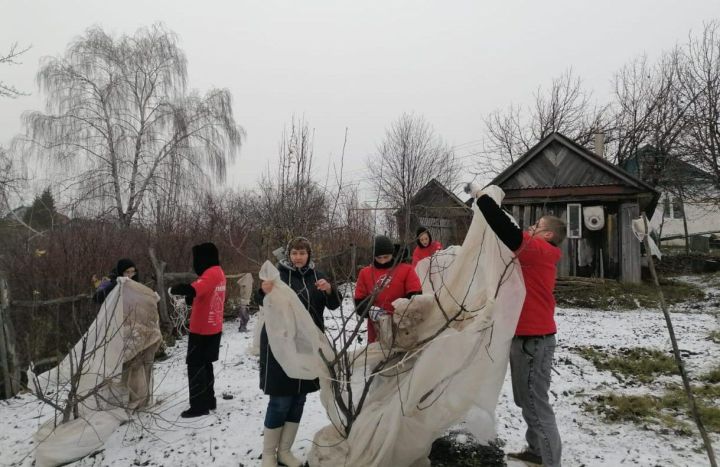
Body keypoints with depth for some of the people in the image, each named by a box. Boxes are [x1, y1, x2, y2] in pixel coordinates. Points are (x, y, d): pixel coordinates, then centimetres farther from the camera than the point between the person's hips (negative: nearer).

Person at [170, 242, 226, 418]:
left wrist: (174, 289, -17)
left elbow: (191, 290, -34)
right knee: (205, 365, 18)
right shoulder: (218, 272, 9)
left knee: (195, 366, 0)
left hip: (202, 329, -9)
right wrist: (188, 298, -3)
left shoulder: (210, 274, -20)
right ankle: (209, 401, 26)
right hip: (213, 328, 9)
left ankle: (199, 406, 5)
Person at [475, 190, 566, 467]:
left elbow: (509, 232, -27)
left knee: (535, 403, -5)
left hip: (533, 338, -10)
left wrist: (483, 198, -17)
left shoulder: (539, 249, -13)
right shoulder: (539, 255, 15)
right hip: (530, 336, 10)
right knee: (529, 399, 19)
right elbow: (513, 239, 16)